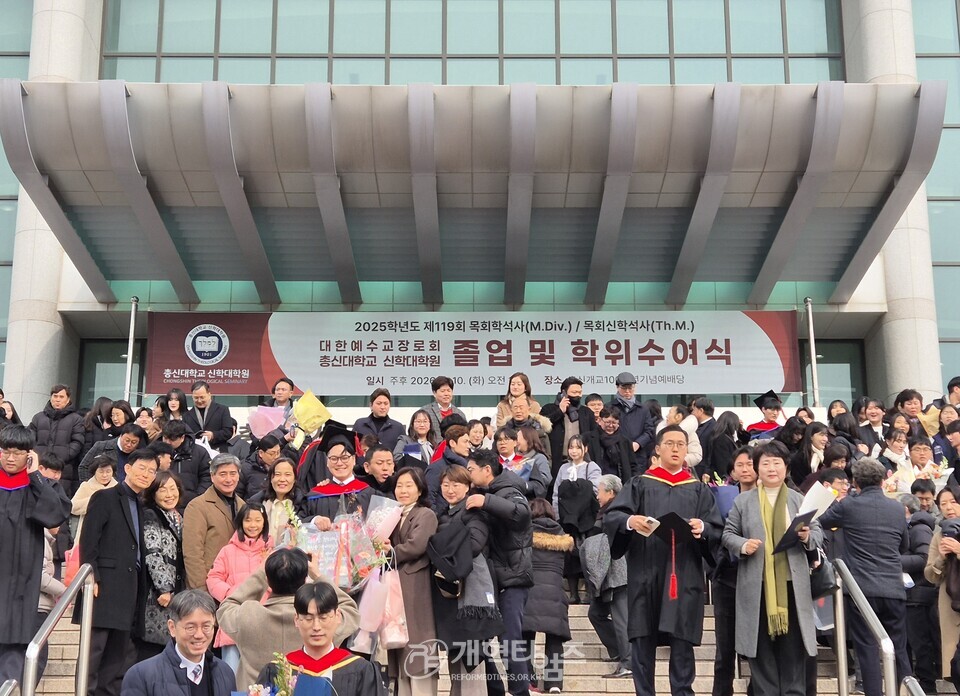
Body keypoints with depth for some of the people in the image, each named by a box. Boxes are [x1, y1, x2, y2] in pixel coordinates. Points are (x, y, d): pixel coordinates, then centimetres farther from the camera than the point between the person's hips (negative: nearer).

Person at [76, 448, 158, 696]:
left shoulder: (141, 507, 19)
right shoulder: (105, 498, -1)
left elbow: (139, 551, 15)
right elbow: (88, 542, -9)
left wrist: (140, 590, 7)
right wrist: (91, 578, -17)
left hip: (128, 590, 7)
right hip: (105, 587, -7)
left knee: (119, 653, 8)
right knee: (95, 648, -7)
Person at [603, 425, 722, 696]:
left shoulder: (699, 490, 14)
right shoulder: (639, 485, 10)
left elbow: (717, 531, 5)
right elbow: (610, 517, -2)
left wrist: (703, 528, -18)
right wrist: (630, 521, -24)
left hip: (684, 577, 0)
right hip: (645, 574, 0)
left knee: (682, 644, -2)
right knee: (643, 642, 1)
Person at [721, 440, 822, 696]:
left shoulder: (799, 500, 10)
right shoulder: (743, 501, 7)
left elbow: (818, 533, 8)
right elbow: (728, 534, 7)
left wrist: (807, 537, -14)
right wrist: (743, 545, -13)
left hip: (791, 584, 1)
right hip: (758, 585, -1)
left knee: (792, 646, 4)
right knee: (761, 645, 6)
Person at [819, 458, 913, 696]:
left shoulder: (848, 506, -5)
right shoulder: (897, 508, 6)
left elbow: (818, 522, 12)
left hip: (861, 589, -3)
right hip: (894, 589, 3)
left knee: (867, 649, 1)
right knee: (899, 650, 11)